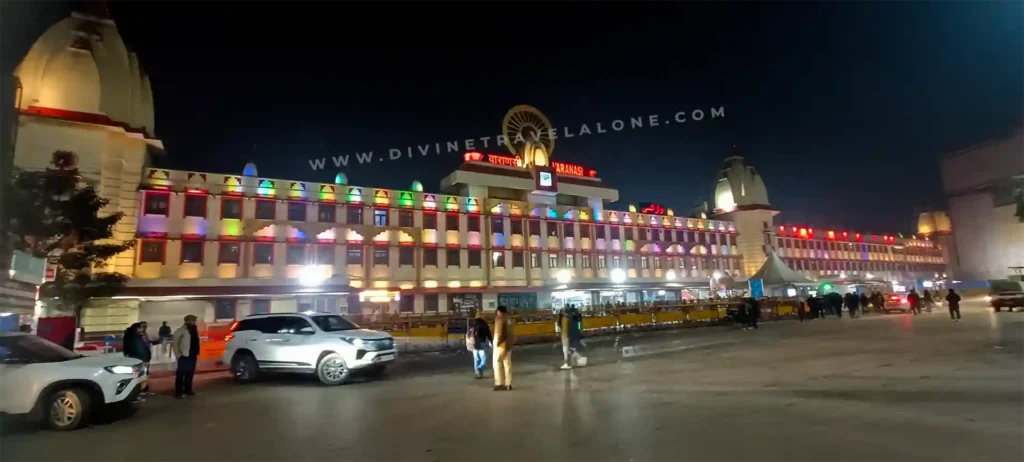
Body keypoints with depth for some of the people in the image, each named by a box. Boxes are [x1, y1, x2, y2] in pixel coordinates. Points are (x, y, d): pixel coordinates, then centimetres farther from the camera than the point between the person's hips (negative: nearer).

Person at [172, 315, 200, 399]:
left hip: (193, 356, 7)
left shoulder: (195, 329, 12)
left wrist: (197, 352, 11)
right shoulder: (181, 330, -10)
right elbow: (174, 343, -11)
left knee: (190, 374, 14)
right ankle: (178, 392, 5)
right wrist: (178, 354, -13)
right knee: (181, 374, -2)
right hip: (184, 356, -7)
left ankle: (188, 390, 24)